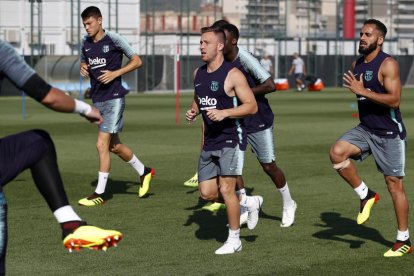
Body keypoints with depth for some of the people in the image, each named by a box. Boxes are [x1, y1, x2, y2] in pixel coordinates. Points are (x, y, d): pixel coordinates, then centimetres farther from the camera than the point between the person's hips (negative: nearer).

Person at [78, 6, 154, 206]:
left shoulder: (113, 39, -9)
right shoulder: (85, 42, 8)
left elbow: (137, 61, -4)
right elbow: (83, 61, 26)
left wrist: (115, 73, -14)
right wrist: (83, 67, 3)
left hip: (114, 98, -7)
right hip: (97, 99, 7)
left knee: (102, 144, -12)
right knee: (114, 146, 15)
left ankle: (99, 193, -5)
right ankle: (144, 172, 37)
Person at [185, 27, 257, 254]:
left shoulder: (233, 75, -13)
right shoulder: (198, 73, 9)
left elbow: (252, 106, -15)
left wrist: (224, 113, -26)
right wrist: (193, 111, 4)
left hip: (231, 139, -7)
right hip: (210, 141, 7)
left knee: (226, 188, -11)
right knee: (207, 193, 5)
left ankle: (234, 239, 2)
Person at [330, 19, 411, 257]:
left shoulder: (388, 65, -16)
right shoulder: (357, 65, 8)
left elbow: (394, 100, -26)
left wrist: (362, 91, -29)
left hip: (390, 133, -7)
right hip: (365, 129, 7)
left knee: (394, 184, -1)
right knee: (337, 152, -18)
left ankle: (404, 240, 10)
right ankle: (366, 195, 1)